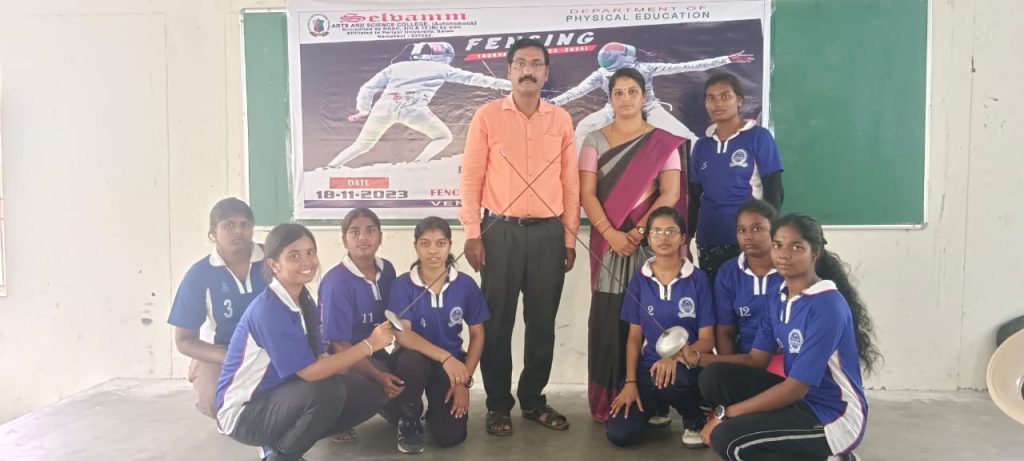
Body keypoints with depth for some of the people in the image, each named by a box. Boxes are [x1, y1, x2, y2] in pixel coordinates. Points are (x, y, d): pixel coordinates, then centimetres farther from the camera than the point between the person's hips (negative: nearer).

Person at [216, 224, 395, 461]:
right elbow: (309, 371, -28)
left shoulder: (305, 300, 2)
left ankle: (283, 441, 10)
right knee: (328, 391, -32)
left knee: (367, 394, -2)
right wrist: (369, 345, -26)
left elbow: (318, 359, 0)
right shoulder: (269, 310, -26)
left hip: (281, 395, 8)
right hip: (243, 412, -8)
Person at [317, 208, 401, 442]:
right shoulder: (336, 281, -22)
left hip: (373, 352, 6)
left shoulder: (387, 270, -4)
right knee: (377, 389, -32)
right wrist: (378, 376, -30)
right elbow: (339, 344, -23)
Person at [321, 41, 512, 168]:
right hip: (413, 108, -4)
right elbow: (471, 77, 25)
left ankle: (329, 168, 15)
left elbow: (368, 88, 23)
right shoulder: (440, 68, 23)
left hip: (384, 105, 4)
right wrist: (503, 84, 29)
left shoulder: (396, 66, 28)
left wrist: (364, 110, 36)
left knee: (363, 144, 23)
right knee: (443, 136, 17)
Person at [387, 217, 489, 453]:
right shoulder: (403, 285, -12)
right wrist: (445, 357, -35)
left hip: (453, 362, 2)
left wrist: (465, 380, -8)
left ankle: (435, 406, 24)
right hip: (416, 359, -1)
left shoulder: (466, 285, -6)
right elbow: (403, 335, -23)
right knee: (410, 361, -38)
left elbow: (477, 335, 1)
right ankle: (409, 421, -6)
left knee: (450, 436, -15)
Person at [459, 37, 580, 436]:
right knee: (498, 321, 4)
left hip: (549, 232, 2)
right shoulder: (487, 116, 2)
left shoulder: (561, 119, 8)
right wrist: (472, 234, -6)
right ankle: (498, 404, 17)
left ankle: (533, 400, 24)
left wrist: (570, 238, 7)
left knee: (542, 321, 9)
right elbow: (471, 178, 0)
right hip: (501, 231, -2)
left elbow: (570, 183, 9)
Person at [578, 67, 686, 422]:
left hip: (651, 240, -1)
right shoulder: (595, 140, 8)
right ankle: (607, 403, 7)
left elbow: (670, 194, -4)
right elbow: (586, 193, -1)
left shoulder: (664, 142, 6)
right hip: (608, 240, 1)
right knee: (608, 320, -1)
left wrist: (638, 231, -16)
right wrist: (611, 234, -14)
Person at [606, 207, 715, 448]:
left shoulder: (698, 279, -6)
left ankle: (695, 419, -3)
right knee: (620, 434, -17)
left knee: (670, 379, -40)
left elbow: (707, 339, -6)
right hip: (649, 366, 2)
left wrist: (676, 357, -25)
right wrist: (630, 382, -6)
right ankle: (655, 407, 18)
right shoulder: (640, 279, 2)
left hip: (688, 367, -2)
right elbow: (635, 336, 4)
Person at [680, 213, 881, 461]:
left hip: (832, 415, -8)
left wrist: (725, 412, -20)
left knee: (726, 438, -21)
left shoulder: (828, 306, -21)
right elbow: (756, 359, 8)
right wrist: (698, 358, -6)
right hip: (799, 399, 8)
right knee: (715, 376, -7)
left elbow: (796, 387, -23)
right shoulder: (779, 298, 5)